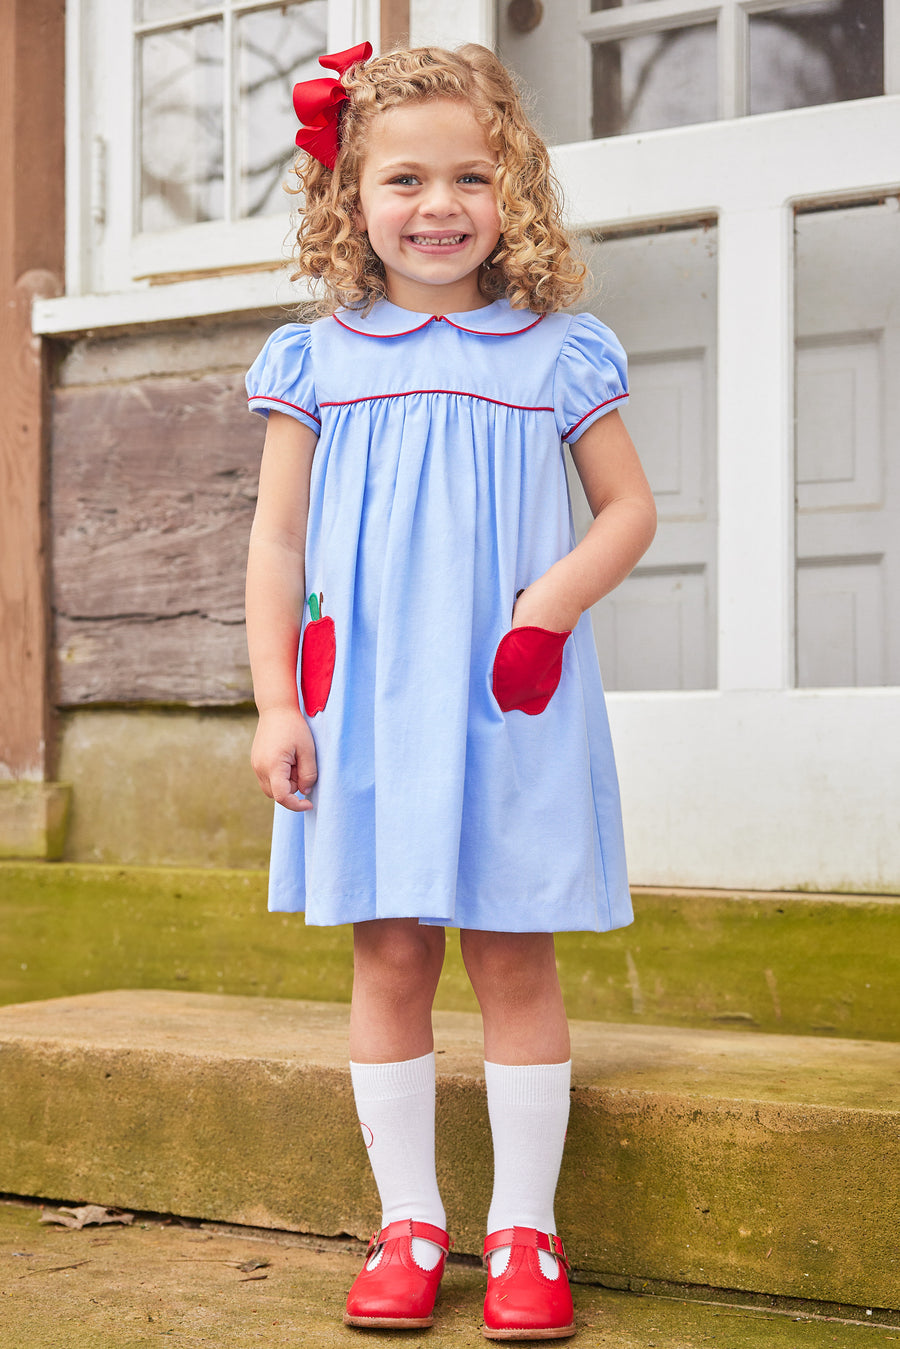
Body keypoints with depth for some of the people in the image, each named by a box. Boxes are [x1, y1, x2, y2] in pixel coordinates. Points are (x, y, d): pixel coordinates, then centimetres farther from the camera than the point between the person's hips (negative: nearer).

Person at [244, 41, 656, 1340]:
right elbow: (277, 539, 7)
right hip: (364, 700, 1)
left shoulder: (557, 353, 4)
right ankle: (409, 1222, 17)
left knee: (514, 954, 2)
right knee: (389, 953, 4)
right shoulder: (316, 358, 6)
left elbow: (630, 507, 9)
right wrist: (275, 702, 0)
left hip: (514, 703, -1)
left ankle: (524, 1229, 13)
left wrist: (560, 596, -10)